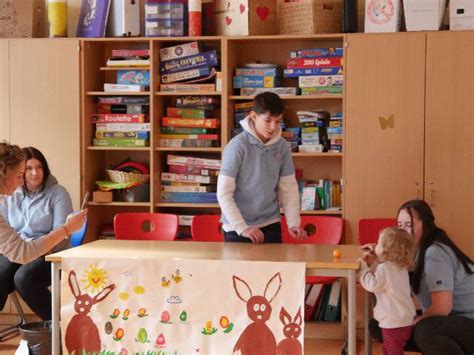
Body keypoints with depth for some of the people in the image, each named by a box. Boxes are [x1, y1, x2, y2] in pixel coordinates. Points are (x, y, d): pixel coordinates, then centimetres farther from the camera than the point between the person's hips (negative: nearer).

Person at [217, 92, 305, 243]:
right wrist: (242, 228, -20)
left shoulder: (282, 146, -1)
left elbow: (289, 188, 4)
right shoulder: (237, 146, -15)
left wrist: (293, 222, -7)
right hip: (237, 229, -4)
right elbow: (224, 194, -15)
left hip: (270, 225, 4)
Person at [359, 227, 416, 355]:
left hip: (393, 323, -10)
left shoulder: (384, 268, -18)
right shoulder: (401, 267, 13)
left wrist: (364, 268, -8)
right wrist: (373, 264, 16)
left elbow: (372, 285, -17)